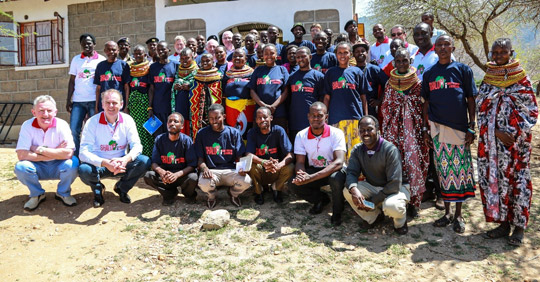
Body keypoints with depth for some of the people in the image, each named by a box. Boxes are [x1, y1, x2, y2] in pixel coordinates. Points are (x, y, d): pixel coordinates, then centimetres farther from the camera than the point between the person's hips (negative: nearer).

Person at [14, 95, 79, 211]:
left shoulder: (62, 125, -16)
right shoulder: (27, 126, -13)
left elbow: (68, 153, -28)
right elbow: (21, 155, -24)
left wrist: (40, 150, -24)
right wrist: (55, 153, -25)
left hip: (58, 167, -1)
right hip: (38, 168, 1)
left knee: (73, 162, -30)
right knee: (20, 167, -27)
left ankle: (63, 193, 0)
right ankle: (37, 194, 3)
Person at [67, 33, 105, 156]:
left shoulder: (101, 60, 5)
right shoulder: (76, 59, 13)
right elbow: (72, 81, 12)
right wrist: (68, 100, 5)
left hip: (95, 100, -2)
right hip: (78, 101, 3)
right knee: (73, 130, -3)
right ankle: (75, 158, 7)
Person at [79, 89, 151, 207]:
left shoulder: (127, 120, -5)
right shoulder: (92, 122, -13)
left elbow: (136, 145, -10)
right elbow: (84, 152, -20)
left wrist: (126, 159, -33)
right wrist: (105, 163, -38)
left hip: (121, 163, 2)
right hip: (98, 165, -2)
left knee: (144, 161, -23)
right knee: (84, 170, -35)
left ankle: (122, 188, 5)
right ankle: (98, 189, 4)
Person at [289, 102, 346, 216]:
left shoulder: (336, 133, -18)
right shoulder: (301, 136, -6)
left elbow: (339, 162, -29)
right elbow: (300, 162, -6)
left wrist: (311, 177, -40)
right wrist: (301, 175, -35)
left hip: (333, 170, -3)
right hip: (313, 170, 4)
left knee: (336, 178, -38)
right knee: (293, 183, -21)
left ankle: (338, 210, -6)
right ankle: (321, 199, 6)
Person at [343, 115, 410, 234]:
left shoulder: (390, 150, -25)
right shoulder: (357, 150, -7)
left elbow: (394, 184, -26)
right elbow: (351, 172, -15)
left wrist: (373, 201, -25)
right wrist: (354, 190, -39)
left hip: (397, 188, -5)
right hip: (372, 186, 5)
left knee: (391, 206, -38)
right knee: (347, 191, -20)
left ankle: (400, 222, 2)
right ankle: (374, 217, 6)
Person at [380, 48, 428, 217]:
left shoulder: (418, 83, 3)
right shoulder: (389, 84, 9)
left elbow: (423, 107, 4)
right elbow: (385, 108, 12)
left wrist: (424, 128, -2)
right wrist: (385, 130, 8)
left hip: (413, 128, -1)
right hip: (394, 128, 2)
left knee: (413, 159, -7)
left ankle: (413, 201, 3)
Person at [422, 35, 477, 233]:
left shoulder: (463, 69, 4)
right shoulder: (429, 73, 10)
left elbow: (471, 100, 3)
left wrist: (471, 127, -4)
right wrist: (425, 129, 6)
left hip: (460, 128, -2)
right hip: (437, 128, 2)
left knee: (460, 169, 3)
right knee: (443, 170, 7)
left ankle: (458, 215, 15)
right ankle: (446, 213, 19)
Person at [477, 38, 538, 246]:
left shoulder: (521, 79, 0)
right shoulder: (487, 80, 8)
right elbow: (481, 110, 4)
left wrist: (514, 133, -12)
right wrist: (497, 132, -9)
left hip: (516, 141, -3)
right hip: (492, 140, 3)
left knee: (517, 179, 1)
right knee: (494, 178, 4)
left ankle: (519, 226, 12)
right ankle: (503, 223, 16)